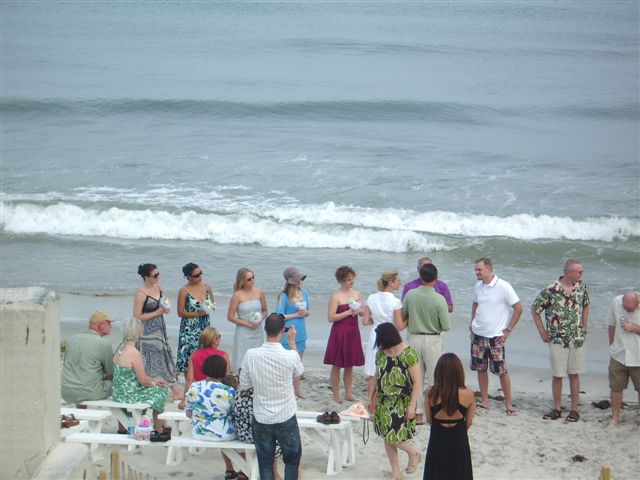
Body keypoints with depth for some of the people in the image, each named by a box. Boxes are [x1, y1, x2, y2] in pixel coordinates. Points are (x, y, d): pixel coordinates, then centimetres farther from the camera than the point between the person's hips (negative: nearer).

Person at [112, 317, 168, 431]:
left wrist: (153, 379, 12)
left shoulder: (120, 348, 4)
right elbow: (143, 380, -18)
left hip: (118, 394, 8)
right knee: (159, 390, 14)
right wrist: (154, 381, 3)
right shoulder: (134, 353, -24)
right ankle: (158, 429, 27)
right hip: (129, 395, -8)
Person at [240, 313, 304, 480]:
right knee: (293, 459, 18)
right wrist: (292, 343, 12)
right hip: (286, 419, -1)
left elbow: (244, 385, -3)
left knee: (265, 462, 13)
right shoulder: (290, 356, -18)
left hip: (260, 419, 1)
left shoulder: (251, 355, -14)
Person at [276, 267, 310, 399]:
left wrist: (305, 313, -9)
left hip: (300, 333, 6)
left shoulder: (304, 293, 5)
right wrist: (296, 315, -15)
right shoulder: (284, 296, -13)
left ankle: (297, 389, 22)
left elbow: (307, 311, 15)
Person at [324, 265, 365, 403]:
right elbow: (331, 317, -16)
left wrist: (358, 310, -5)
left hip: (353, 332, 6)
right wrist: (348, 312, -21)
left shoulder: (357, 294, 7)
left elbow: (363, 311, 18)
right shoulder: (336, 297, -11)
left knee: (350, 365, 12)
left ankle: (348, 393, 20)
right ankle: (336, 394, 11)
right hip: (339, 333, -6)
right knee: (337, 365, 3)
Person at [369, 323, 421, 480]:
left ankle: (413, 454, 23)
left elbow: (416, 382, -15)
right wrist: (372, 398, 14)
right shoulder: (381, 353, 2)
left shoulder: (409, 354, -17)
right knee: (387, 437, 8)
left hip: (402, 403, -6)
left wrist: (412, 405, -19)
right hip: (384, 401, 6)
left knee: (394, 437, -8)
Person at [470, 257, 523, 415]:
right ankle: (484, 401, 20)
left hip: (496, 337, -5)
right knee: (480, 369, 10)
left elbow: (518, 308, -9)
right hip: (478, 335, 6)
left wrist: (508, 330, -10)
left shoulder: (503, 287, -13)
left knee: (501, 371, -4)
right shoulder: (477, 287, 5)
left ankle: (508, 403, 6)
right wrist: (472, 323, 12)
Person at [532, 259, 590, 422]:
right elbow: (535, 309, -4)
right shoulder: (551, 290, -15)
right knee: (557, 375, 5)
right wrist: (543, 332, -3)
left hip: (577, 340, 3)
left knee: (574, 374, 8)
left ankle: (574, 409, 15)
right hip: (557, 340, -3)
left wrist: (583, 328, 11)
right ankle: (557, 409, 17)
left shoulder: (581, 287, -1)